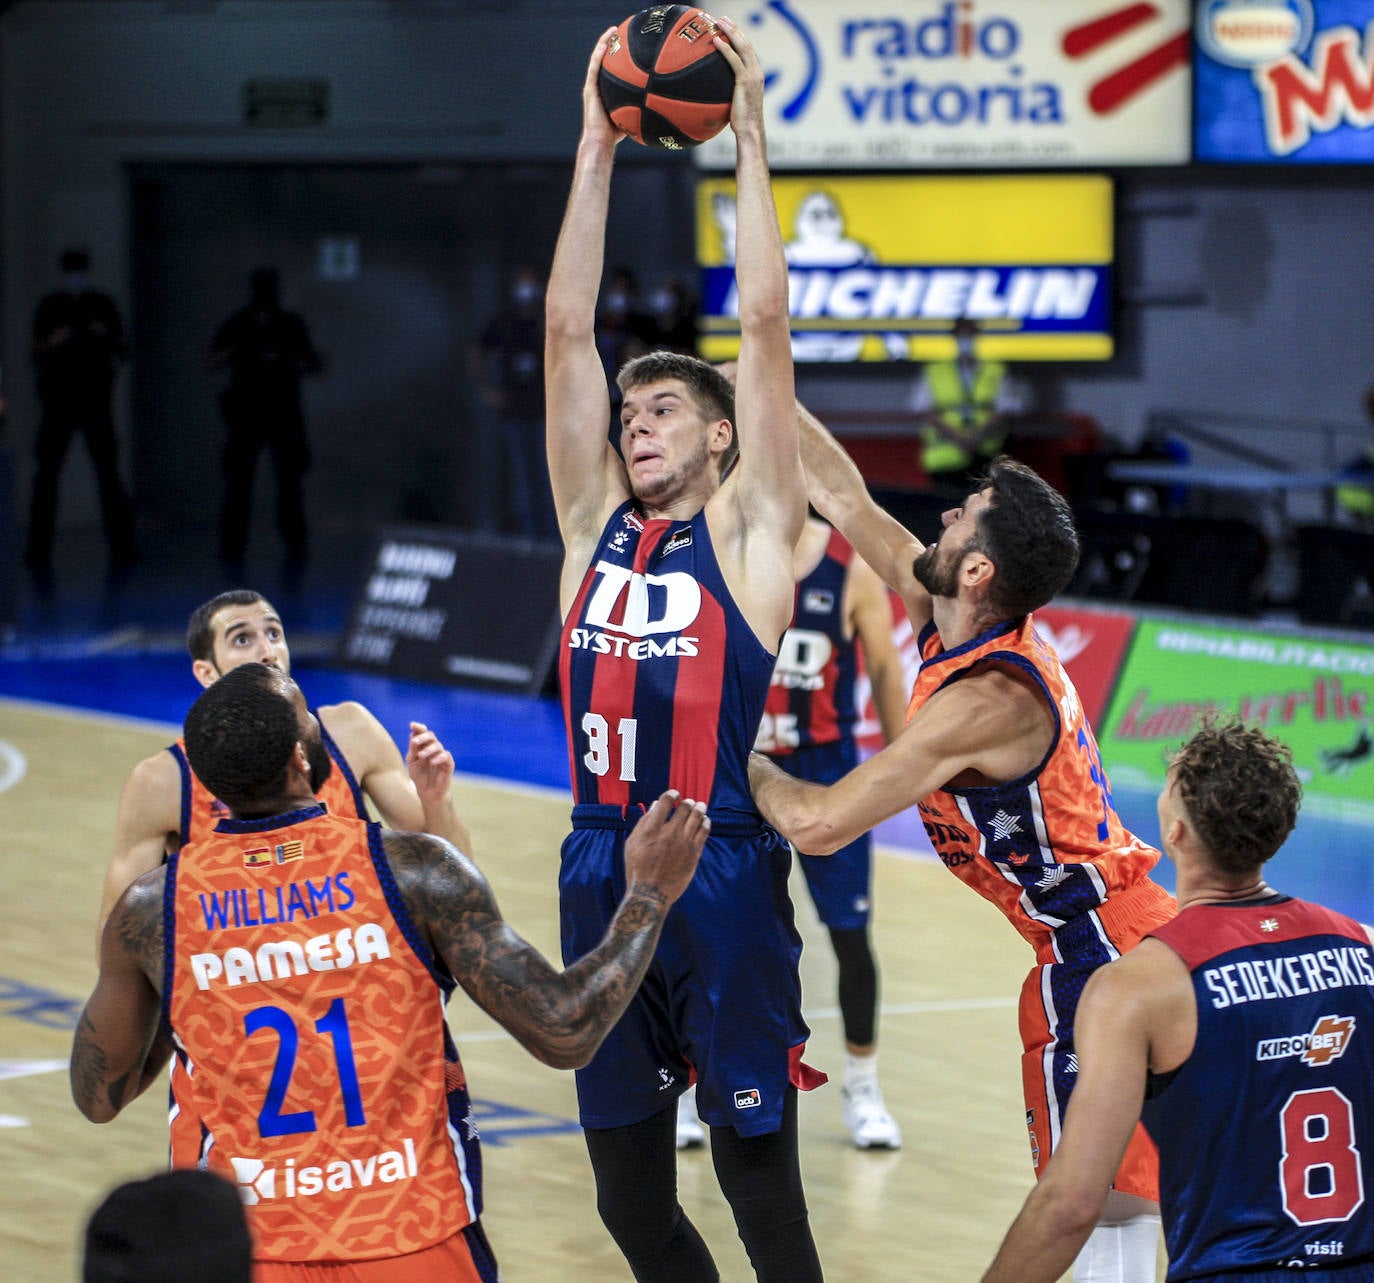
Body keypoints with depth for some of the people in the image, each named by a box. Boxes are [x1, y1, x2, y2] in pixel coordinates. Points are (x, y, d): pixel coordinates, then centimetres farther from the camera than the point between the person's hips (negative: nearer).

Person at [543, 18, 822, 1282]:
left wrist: (749, 137, -3)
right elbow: (568, 330, 10)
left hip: (722, 871, -5)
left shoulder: (748, 532, 2)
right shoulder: (596, 525, 13)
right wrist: (598, 146, 8)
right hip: (601, 871, 5)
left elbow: (766, 326, -4)